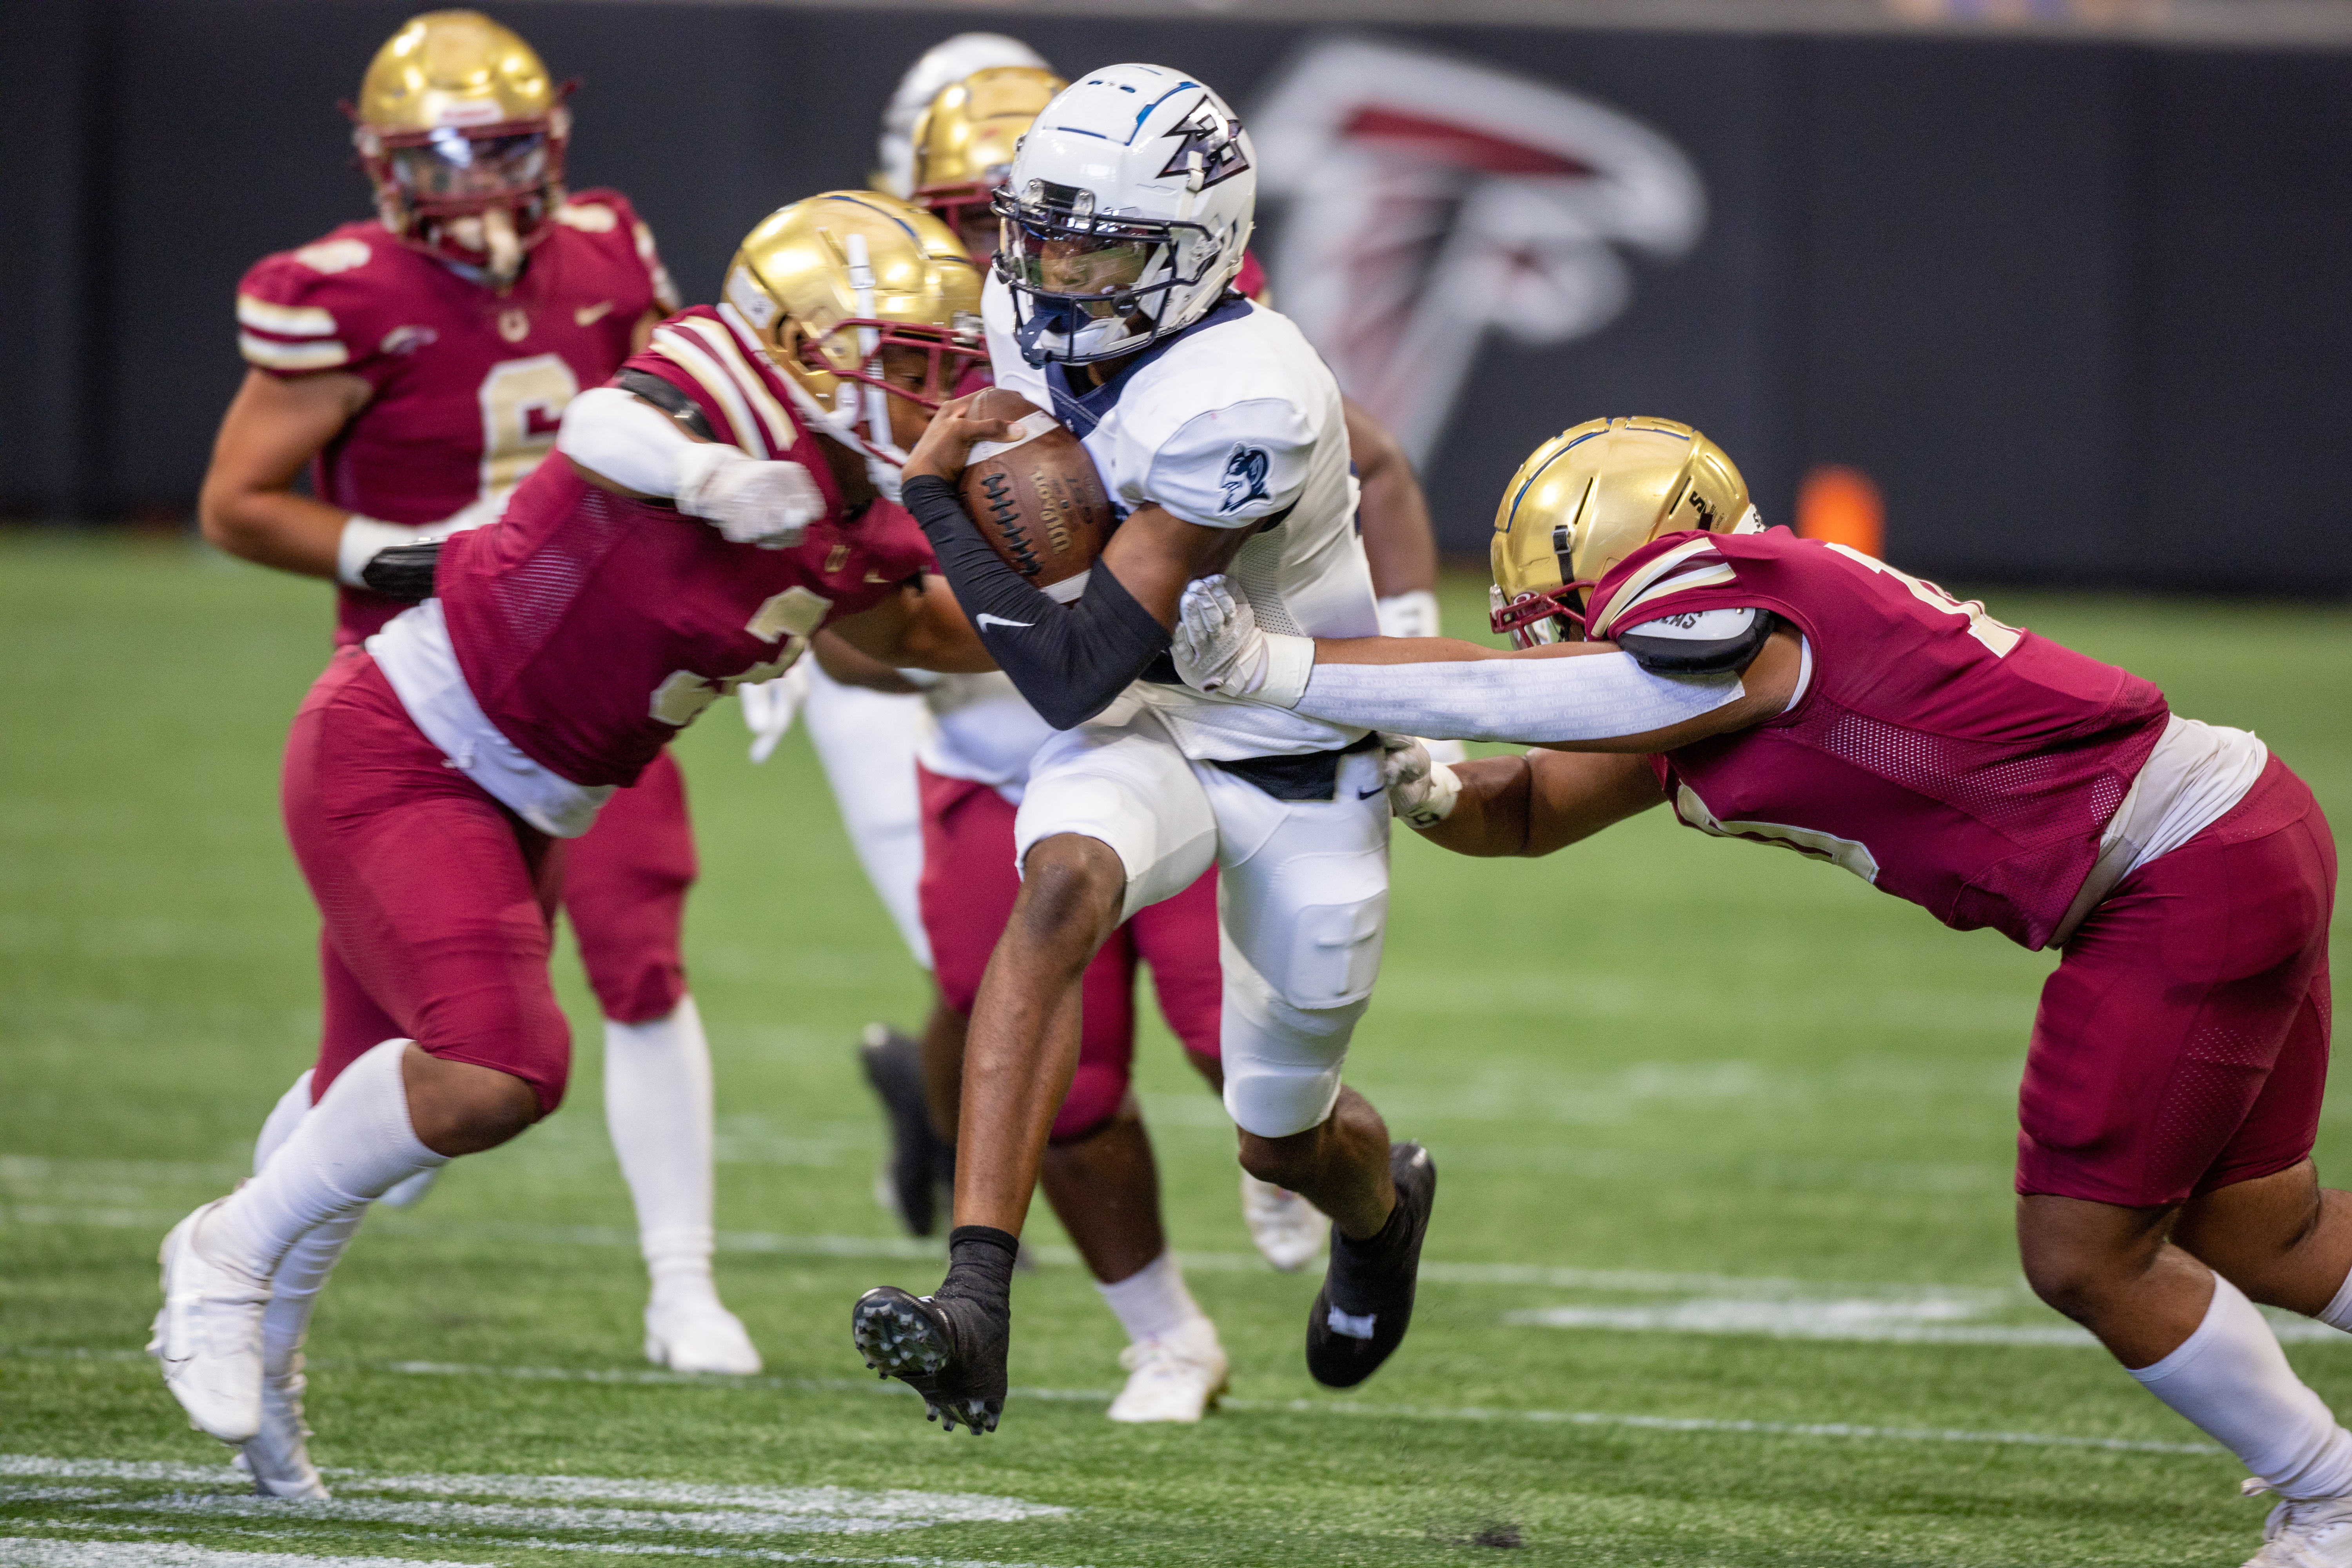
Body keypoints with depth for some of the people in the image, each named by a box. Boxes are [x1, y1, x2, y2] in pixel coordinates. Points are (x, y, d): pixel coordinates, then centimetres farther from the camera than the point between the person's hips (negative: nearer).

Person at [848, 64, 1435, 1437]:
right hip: (1142, 724, 4)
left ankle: (1382, 1205, 54)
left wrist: (939, 500, -27)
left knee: (1282, 1139, 12)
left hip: (1301, 761, -4)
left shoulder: (1241, 407, -35)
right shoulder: (1034, 323, -12)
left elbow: (1075, 675, -32)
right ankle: (976, 1308, -42)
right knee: (1062, 884, -32)